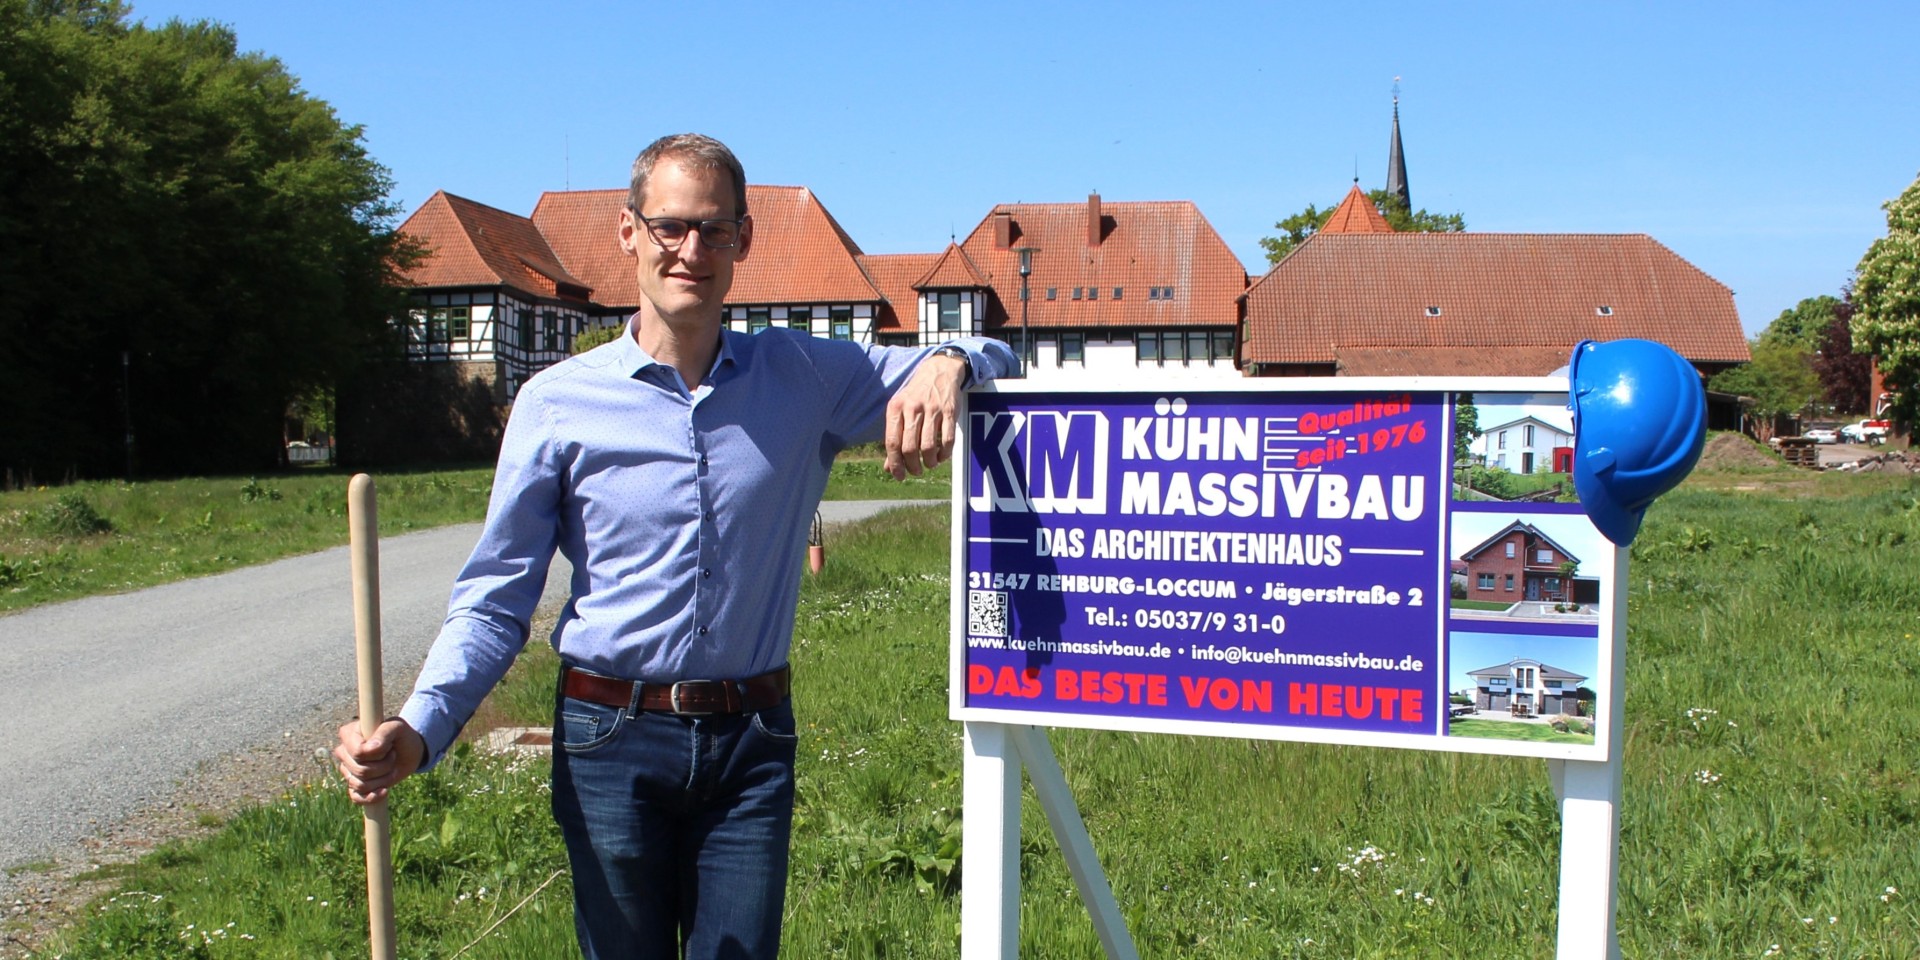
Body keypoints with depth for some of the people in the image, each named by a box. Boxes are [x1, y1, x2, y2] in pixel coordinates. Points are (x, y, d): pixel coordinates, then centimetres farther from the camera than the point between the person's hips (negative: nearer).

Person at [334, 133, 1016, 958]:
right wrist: (419, 728, -16)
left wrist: (946, 364, -19)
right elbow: (495, 599, 0)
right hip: (613, 743, -1)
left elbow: (989, 357, 6)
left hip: (752, 743, 1)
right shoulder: (557, 403, -3)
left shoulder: (804, 377, 1)